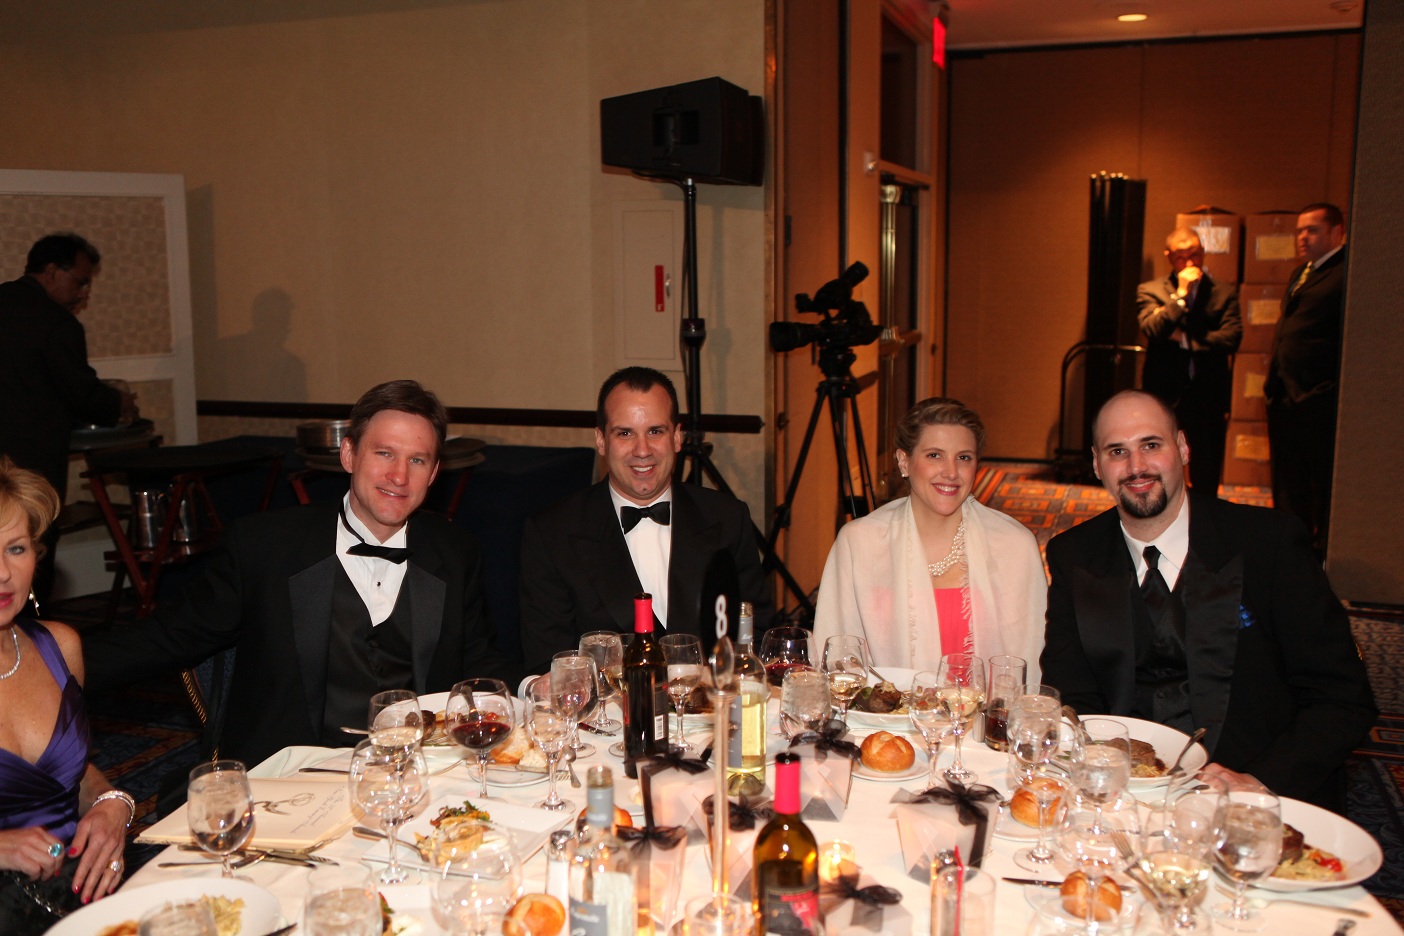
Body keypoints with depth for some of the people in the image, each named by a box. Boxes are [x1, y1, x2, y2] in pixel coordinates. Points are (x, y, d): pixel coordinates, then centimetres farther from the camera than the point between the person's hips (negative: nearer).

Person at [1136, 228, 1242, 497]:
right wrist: (1181, 294, -12)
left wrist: (1184, 340, -8)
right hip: (1164, 395, -1)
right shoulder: (1150, 291, 4)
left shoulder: (1225, 292, 7)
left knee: (1206, 483, 6)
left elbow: (1231, 338, -6)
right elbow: (1152, 331, -13)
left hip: (1208, 397, 1)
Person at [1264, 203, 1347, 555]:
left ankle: (1324, 555, 9)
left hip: (1319, 399, -10)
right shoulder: (1299, 274, 20)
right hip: (1284, 395, 10)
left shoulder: (1345, 273, -11)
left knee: (1323, 482, 0)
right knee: (1288, 481, 17)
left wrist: (1340, 390, -20)